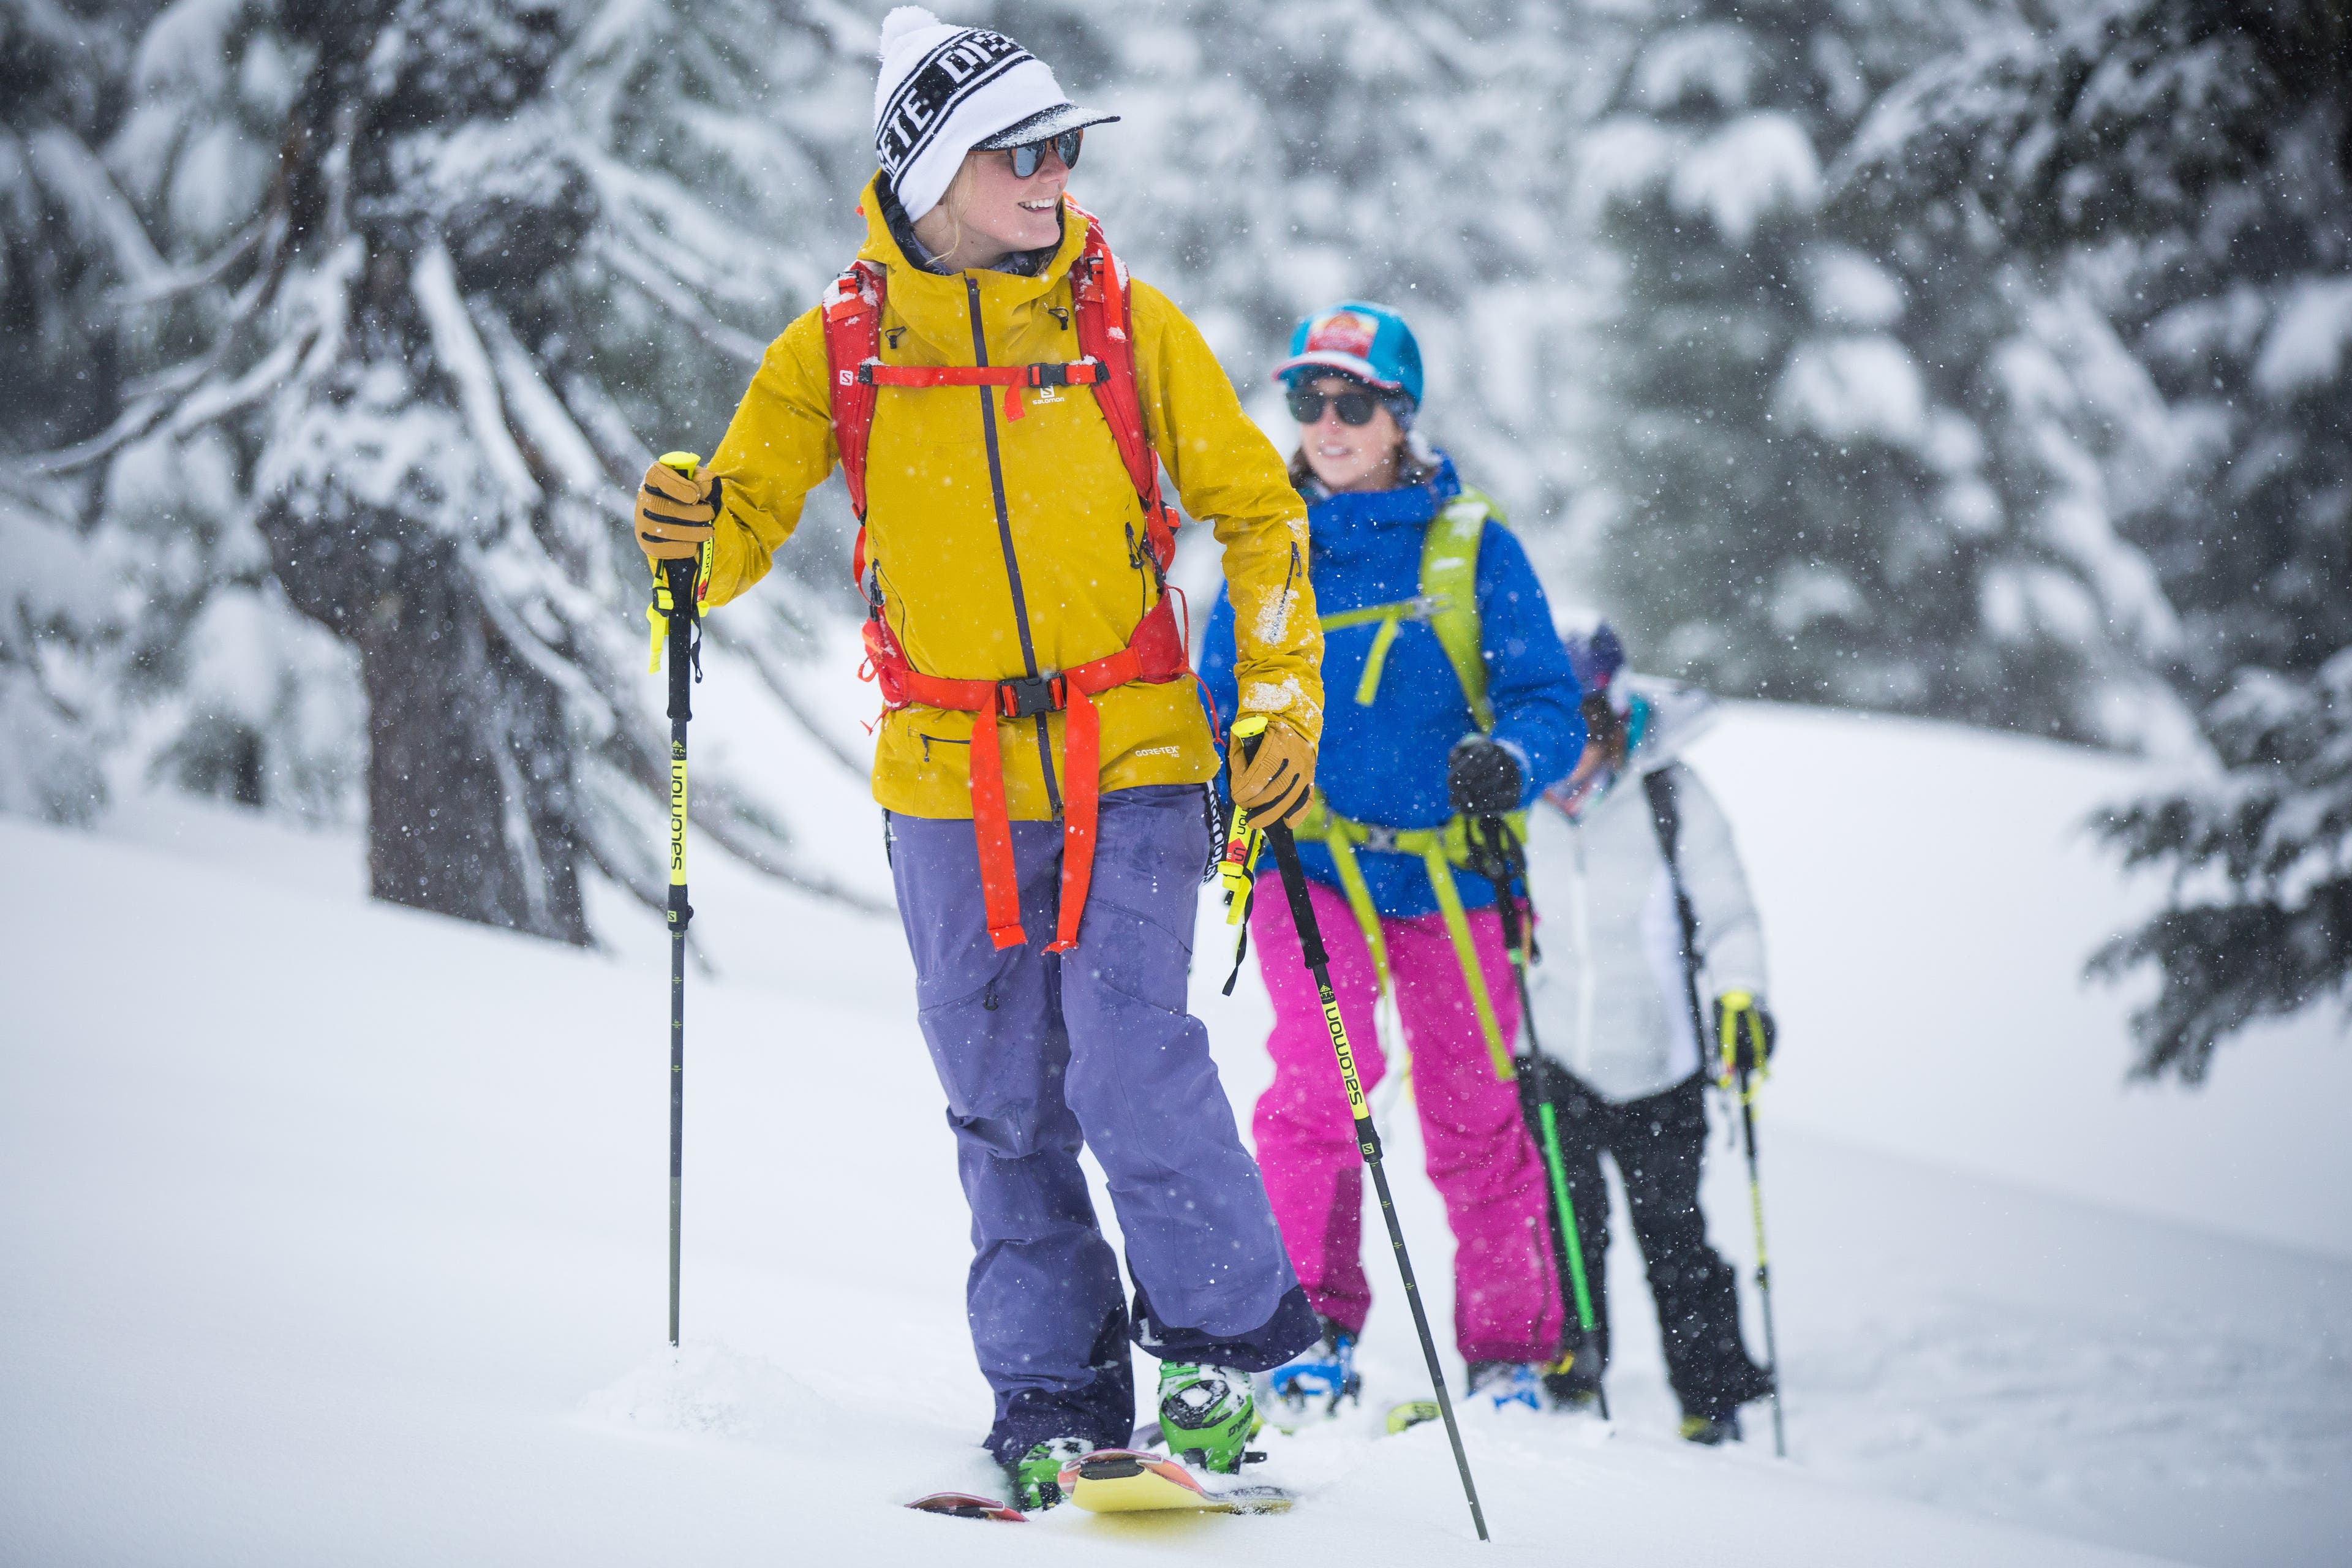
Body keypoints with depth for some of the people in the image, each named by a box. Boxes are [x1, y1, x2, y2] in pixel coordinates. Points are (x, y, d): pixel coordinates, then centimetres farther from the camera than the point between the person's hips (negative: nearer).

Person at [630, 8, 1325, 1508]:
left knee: (1131, 1063, -14)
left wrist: (1283, 701, -3)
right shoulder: (839, 348, 1)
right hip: (948, 779, 2)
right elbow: (742, 527, 4)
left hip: (1130, 761, -2)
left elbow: (1257, 511, 7)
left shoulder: (1127, 323, 0)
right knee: (1004, 1102, 6)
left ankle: (1227, 1340, 5)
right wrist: (690, 529, -20)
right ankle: (1057, 1396, 17)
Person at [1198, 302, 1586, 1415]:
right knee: (1323, 1071, -22)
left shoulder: (1471, 545, 2)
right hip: (1308, 864, 0)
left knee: (1476, 1119, 3)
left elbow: (1550, 704, -2)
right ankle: (1314, 1324, -14)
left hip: (1447, 870, 0)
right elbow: (1222, 708, 16)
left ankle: (1509, 1353, 16)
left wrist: (1511, 761, -24)